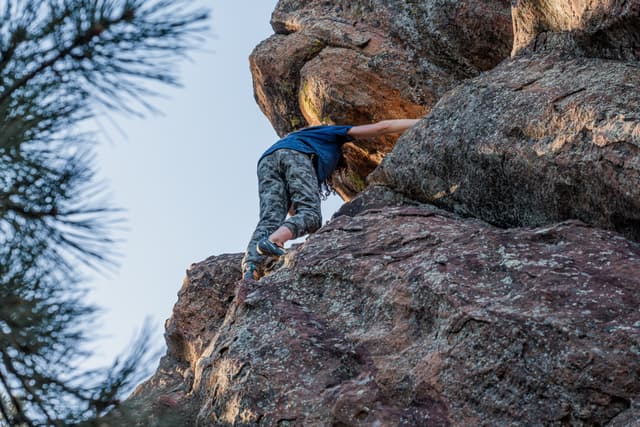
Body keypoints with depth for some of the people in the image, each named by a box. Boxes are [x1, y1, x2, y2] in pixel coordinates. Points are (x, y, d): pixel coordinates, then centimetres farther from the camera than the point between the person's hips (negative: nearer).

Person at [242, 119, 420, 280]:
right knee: (309, 215, -17)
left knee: (270, 219, -14)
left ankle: (249, 271, -40)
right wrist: (420, 122, 28)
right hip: (295, 154, -5)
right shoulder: (334, 133, 38)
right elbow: (381, 127, 26)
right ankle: (272, 241, -47)